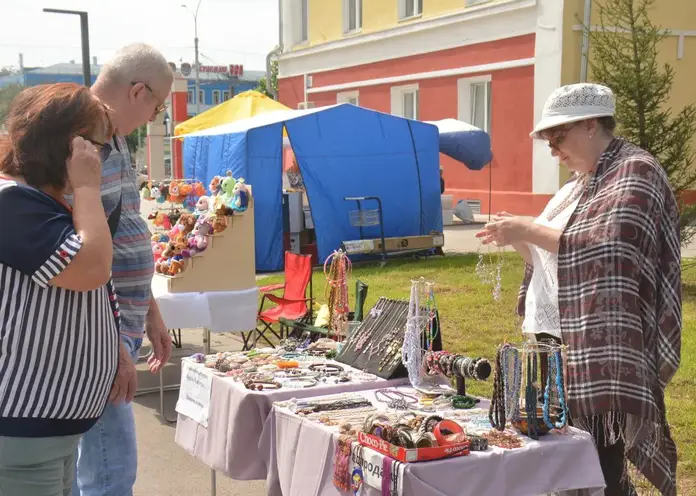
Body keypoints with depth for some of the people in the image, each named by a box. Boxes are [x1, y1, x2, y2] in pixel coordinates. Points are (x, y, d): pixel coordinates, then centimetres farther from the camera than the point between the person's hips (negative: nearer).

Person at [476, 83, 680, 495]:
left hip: (600, 348, -9)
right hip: (558, 340, 9)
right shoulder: (578, 186, 18)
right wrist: (519, 240, 2)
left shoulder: (635, 172, -8)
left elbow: (607, 248, -21)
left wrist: (528, 230, -17)